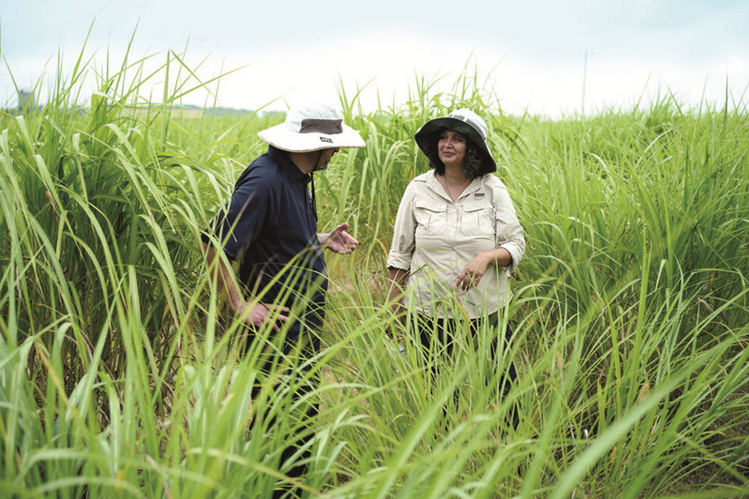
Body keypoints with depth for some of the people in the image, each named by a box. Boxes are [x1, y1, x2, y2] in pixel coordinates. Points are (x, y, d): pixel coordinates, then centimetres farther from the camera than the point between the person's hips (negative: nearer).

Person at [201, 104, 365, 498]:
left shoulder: (297, 177, 11)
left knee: (301, 414, 17)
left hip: (305, 318, 10)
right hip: (278, 321, -10)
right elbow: (214, 243, -23)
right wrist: (241, 306, -22)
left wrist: (322, 241, 8)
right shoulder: (266, 179, -20)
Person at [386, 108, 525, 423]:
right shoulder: (418, 189, 1)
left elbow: (517, 244, 2)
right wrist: (393, 310, 4)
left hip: (485, 312, 0)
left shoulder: (493, 189, 0)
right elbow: (400, 253, 5)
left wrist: (486, 257, -19)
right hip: (429, 312, 1)